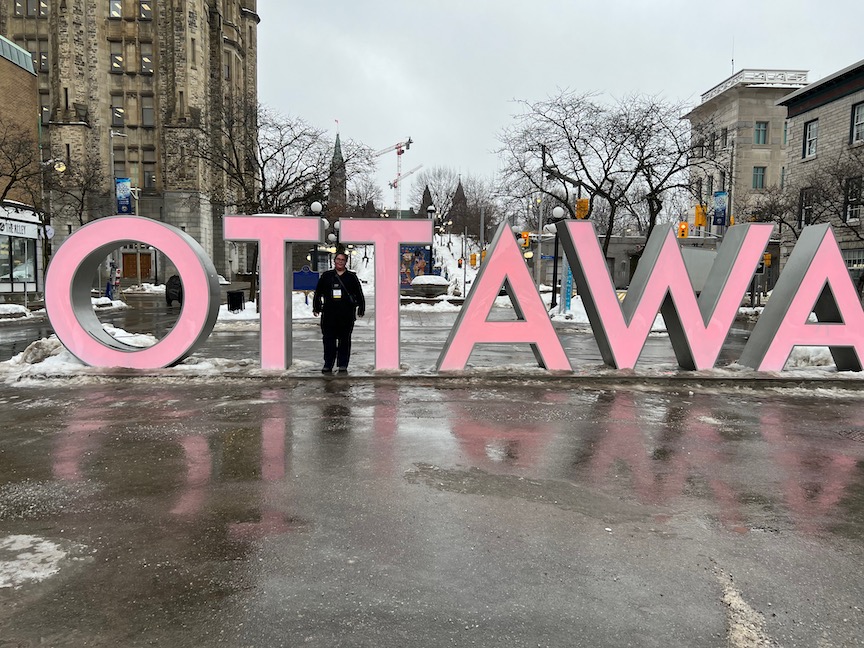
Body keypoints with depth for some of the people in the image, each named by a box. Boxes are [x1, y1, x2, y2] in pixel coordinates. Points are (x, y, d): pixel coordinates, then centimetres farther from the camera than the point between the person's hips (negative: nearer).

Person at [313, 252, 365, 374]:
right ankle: (328, 365, 8)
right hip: (329, 314, 1)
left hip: (346, 315, 0)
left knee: (345, 340, 3)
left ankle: (343, 365, 10)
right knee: (328, 340, 1)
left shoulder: (351, 277, 8)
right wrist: (316, 308, 11)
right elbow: (318, 293, 15)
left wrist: (361, 309, 6)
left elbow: (359, 294, 11)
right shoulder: (326, 276, 10)